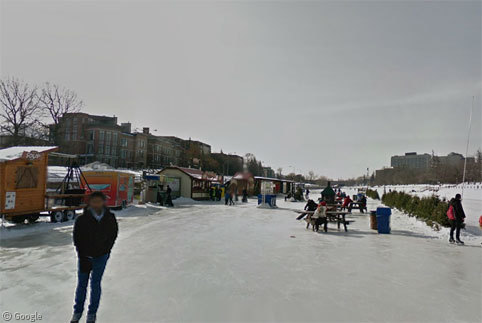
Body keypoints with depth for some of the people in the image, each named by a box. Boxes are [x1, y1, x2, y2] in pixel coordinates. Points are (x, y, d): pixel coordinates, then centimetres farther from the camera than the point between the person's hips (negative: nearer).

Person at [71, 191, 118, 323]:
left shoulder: (110, 219, -9)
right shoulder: (82, 219, -15)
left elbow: (113, 235, 6)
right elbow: (77, 238, -8)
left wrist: (106, 250, 4)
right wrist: (82, 256, -11)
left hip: (101, 257, 0)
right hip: (84, 256, 0)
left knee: (95, 284, 9)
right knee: (81, 284, 12)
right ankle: (77, 312, 34)